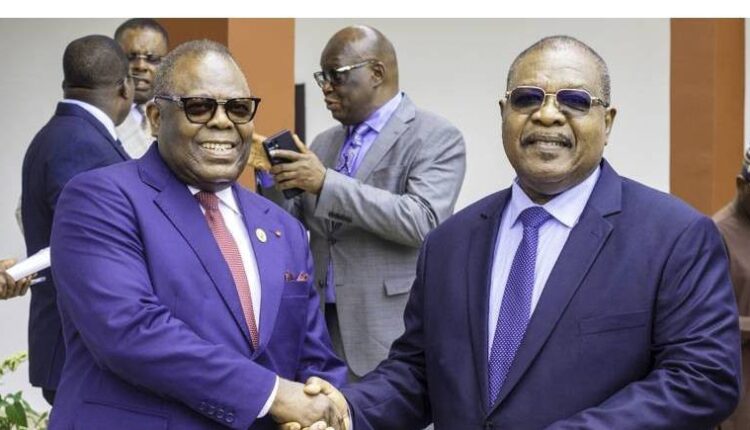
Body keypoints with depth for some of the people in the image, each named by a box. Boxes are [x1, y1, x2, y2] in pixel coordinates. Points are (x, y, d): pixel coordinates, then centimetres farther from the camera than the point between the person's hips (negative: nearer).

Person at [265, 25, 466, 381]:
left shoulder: (436, 138, -5)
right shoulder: (324, 143, 15)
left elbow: (423, 221, -19)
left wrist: (327, 183, -21)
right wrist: (272, 175, -4)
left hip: (391, 335, -5)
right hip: (321, 327, 6)